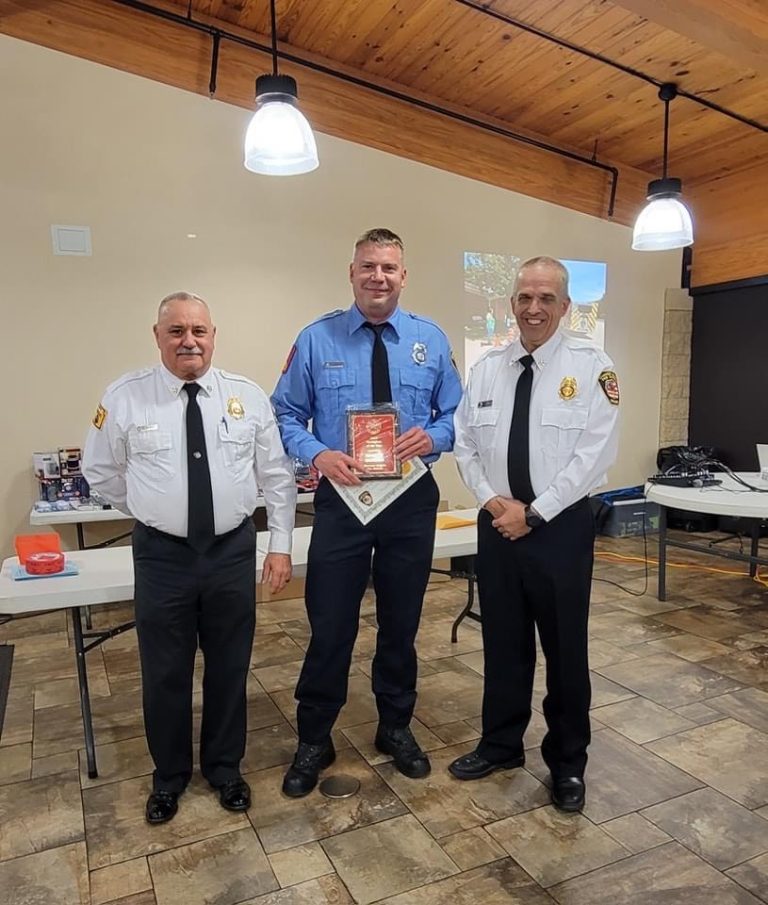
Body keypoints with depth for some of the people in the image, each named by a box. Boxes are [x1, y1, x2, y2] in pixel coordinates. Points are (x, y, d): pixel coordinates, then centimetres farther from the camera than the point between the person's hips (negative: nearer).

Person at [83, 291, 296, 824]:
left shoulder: (248, 396, -2)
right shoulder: (125, 397, -5)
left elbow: (277, 477, 1)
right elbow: (100, 473, 8)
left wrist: (281, 545, -2)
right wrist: (154, 508, 7)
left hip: (233, 551, 1)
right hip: (162, 555, 0)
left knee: (230, 668, 16)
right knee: (165, 673, 14)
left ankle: (225, 768, 39)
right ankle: (169, 776, 39)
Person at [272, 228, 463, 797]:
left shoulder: (431, 340, 4)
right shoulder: (317, 339, -2)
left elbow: (456, 415, 6)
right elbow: (286, 415, 0)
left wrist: (433, 436, -16)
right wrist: (318, 454, -19)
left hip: (412, 500, 2)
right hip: (341, 498, -1)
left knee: (402, 623, 16)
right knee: (331, 626, 6)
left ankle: (396, 727, 38)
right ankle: (314, 741, 29)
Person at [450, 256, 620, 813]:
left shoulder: (591, 367, -7)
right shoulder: (487, 369, 6)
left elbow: (595, 455, -14)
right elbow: (465, 444, 6)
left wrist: (533, 513, -15)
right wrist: (491, 500, -9)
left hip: (562, 527, -3)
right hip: (497, 525, 4)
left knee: (565, 648, 10)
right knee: (503, 642, 16)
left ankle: (568, 763, 32)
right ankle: (501, 744, 37)